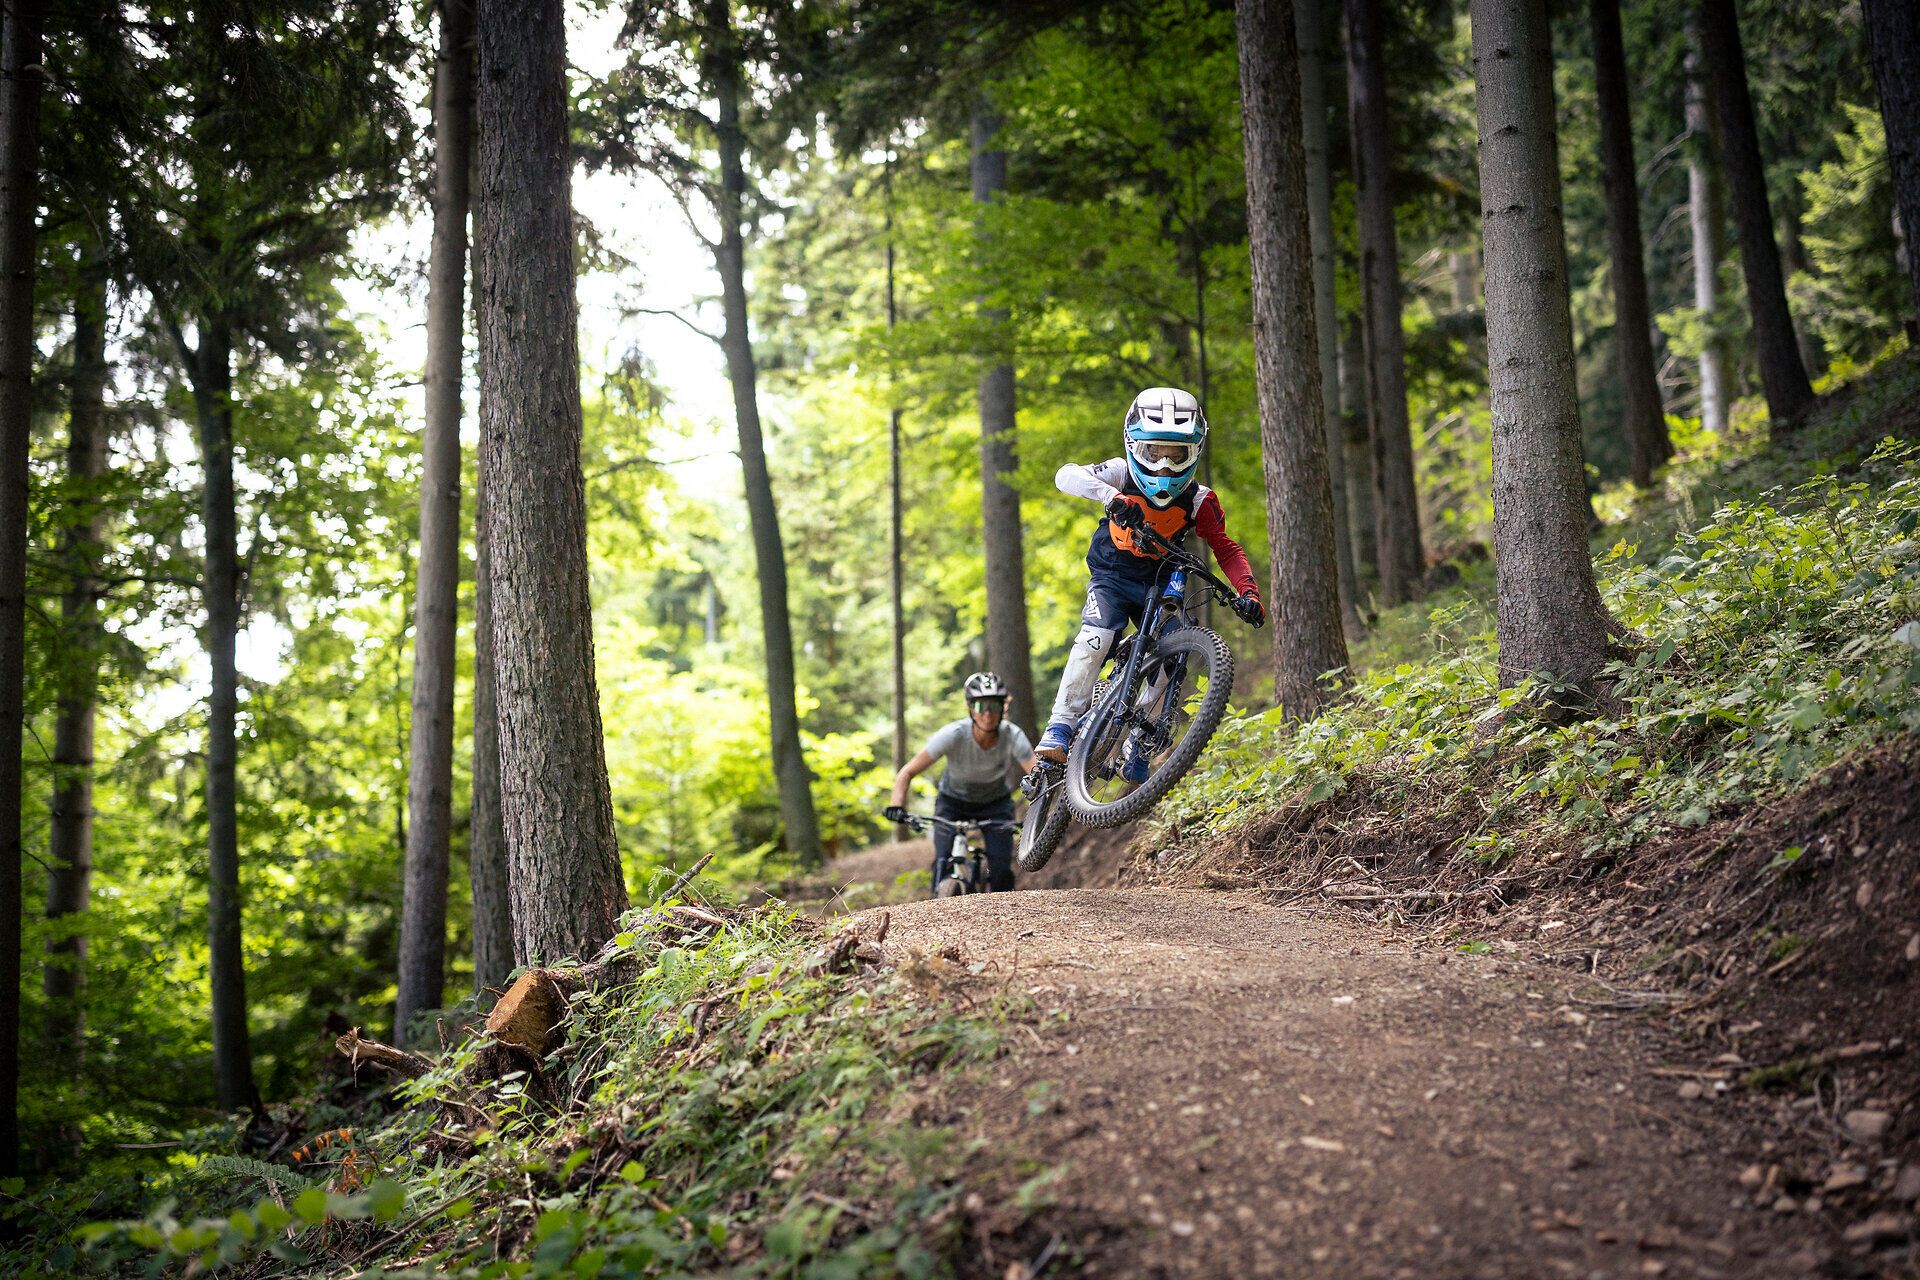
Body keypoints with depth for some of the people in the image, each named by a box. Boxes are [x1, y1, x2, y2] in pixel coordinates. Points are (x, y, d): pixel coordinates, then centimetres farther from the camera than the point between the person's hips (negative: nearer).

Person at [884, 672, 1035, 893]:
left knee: (1001, 871, -14)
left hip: (995, 802, 0)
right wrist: (896, 805, -45)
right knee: (944, 864, -18)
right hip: (953, 800, 0)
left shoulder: (1013, 736, -30)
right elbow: (907, 773, -28)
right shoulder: (953, 734, -32)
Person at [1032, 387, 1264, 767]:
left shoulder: (1198, 501, -15)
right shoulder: (1123, 474, -19)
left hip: (1158, 586, 2)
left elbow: (1226, 550, -12)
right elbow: (1067, 475, -34)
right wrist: (1111, 495, -53)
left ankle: (1137, 755, 1)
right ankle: (1059, 729, -26)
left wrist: (1248, 592, -30)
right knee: (1095, 639, -28)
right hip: (1111, 577, -2)